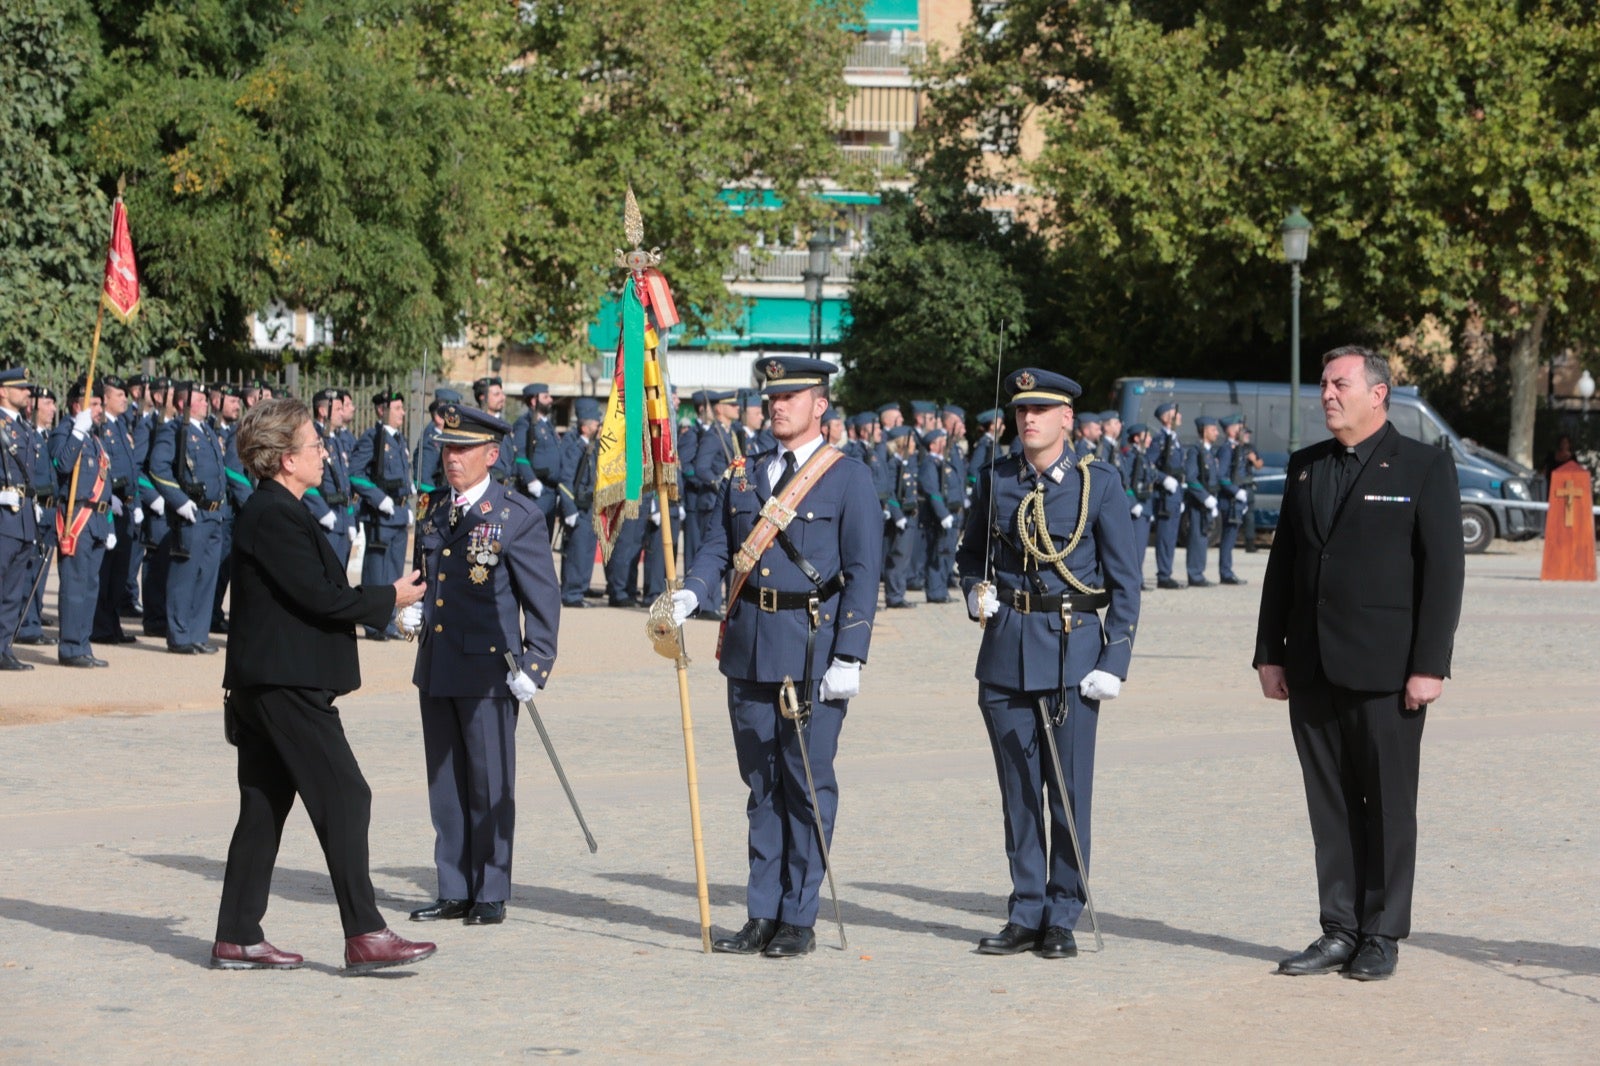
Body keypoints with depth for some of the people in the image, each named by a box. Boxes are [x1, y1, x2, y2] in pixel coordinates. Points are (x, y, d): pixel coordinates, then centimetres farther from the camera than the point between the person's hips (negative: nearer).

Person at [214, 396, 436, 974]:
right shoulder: (275, 516, -17)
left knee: (264, 808, 12)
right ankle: (364, 936, -10)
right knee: (344, 799, -10)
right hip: (288, 685, -11)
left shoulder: (268, 511, 17)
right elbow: (319, 597, -20)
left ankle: (237, 937, 15)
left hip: (262, 684, 11)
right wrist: (389, 598, -8)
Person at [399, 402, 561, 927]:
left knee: (490, 785, 0)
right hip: (437, 667, 6)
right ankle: (454, 891, 18)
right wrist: (417, 611, 4)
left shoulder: (518, 515, -7)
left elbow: (543, 599, -7)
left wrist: (535, 665, -13)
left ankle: (491, 894, 10)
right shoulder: (435, 513, 12)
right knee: (445, 784, 10)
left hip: (489, 668, -6)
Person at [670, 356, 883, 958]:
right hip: (748, 649, 5)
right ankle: (763, 916, 15)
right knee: (761, 784, 9)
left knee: (808, 783, -1)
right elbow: (718, 547, 11)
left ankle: (799, 920, 6)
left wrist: (849, 659, -13)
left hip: (813, 651, -5)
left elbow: (863, 573, -6)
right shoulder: (744, 475, 14)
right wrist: (689, 595, -10)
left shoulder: (849, 479, -2)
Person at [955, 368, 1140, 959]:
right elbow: (971, 552, 22)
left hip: (1073, 649, -3)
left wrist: (1115, 661, -8)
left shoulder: (1099, 483, -2)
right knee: (1018, 789, 7)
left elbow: (1124, 581, -1)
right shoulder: (998, 479, 7)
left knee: (1069, 790, -1)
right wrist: (976, 590, 0)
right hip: (1006, 650, 3)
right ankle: (1025, 914, 15)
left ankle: (1062, 918, 8)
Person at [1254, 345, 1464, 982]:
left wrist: (1430, 665, -12)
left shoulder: (1424, 468, -2)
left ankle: (1382, 936, 9)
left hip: (1385, 668, -5)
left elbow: (1443, 570, -6)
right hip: (1313, 669, 5)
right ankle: (1339, 932, 14)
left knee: (1388, 805, 2)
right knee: (1330, 806, 7)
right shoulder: (1305, 468, 14)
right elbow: (1282, 563, 16)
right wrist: (1269, 653, 9)